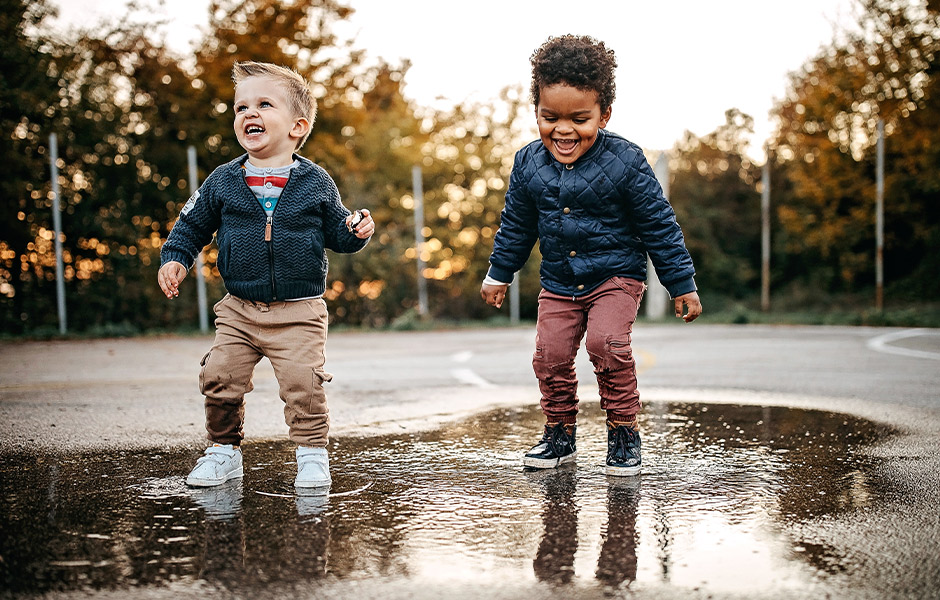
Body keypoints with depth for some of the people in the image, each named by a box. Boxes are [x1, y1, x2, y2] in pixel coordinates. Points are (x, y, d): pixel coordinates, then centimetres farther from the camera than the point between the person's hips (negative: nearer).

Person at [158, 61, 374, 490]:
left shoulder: (315, 182, 0)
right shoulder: (222, 182, 3)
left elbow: (336, 233, 9)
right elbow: (192, 225, 14)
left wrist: (356, 232, -12)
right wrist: (174, 259, 1)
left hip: (299, 312, -2)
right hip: (238, 310, 2)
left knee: (303, 384, -12)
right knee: (219, 378, -1)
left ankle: (312, 453, 6)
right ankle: (224, 450, 19)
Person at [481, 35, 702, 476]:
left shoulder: (624, 161, -16)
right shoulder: (528, 164, -5)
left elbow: (659, 225, -9)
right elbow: (515, 226, 11)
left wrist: (682, 285, -6)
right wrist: (498, 274, 18)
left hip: (617, 276, -4)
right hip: (558, 283, 4)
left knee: (607, 343, -22)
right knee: (550, 356, -2)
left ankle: (624, 430, -3)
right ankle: (560, 434, 20)